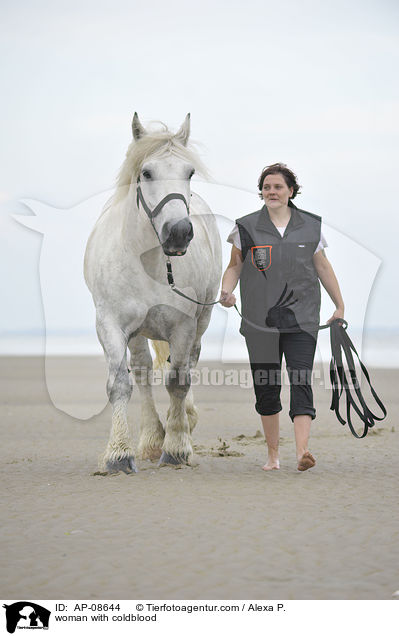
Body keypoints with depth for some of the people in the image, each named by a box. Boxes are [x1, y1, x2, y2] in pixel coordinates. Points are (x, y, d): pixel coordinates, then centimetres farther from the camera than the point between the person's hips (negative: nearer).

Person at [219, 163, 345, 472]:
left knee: (301, 381, -14)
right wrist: (226, 291, -12)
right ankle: (273, 453, 18)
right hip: (260, 321, 0)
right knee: (266, 386, 4)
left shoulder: (310, 226, 8)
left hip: (301, 318, 0)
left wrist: (340, 305, 18)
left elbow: (323, 266, 16)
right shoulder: (246, 227, 4)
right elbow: (234, 266, 8)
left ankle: (303, 451, -23)